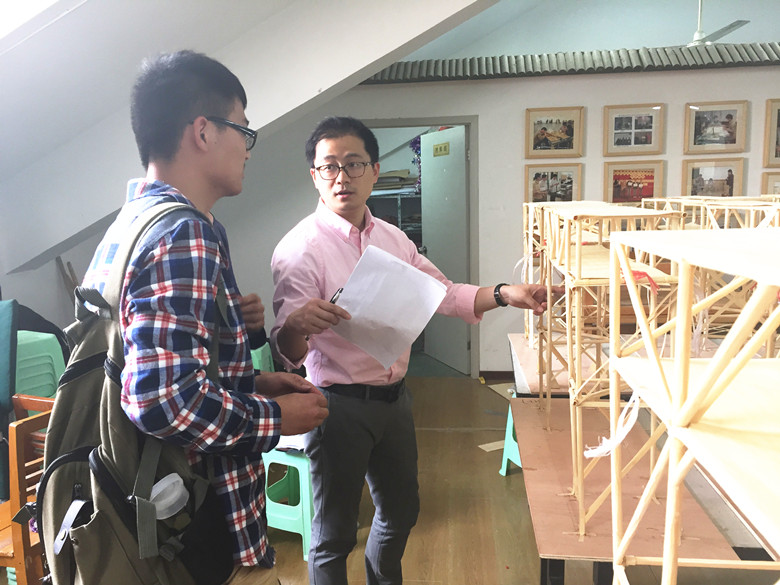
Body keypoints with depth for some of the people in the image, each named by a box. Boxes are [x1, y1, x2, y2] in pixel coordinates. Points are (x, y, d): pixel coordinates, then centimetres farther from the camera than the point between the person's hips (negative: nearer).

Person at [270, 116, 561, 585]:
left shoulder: (392, 239, 4)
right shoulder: (301, 248, -16)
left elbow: (444, 294, 8)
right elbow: (286, 351, -22)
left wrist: (505, 295, -8)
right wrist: (297, 326, -46)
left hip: (395, 398, 7)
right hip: (339, 406, -6)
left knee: (401, 510, 24)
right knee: (335, 533, 10)